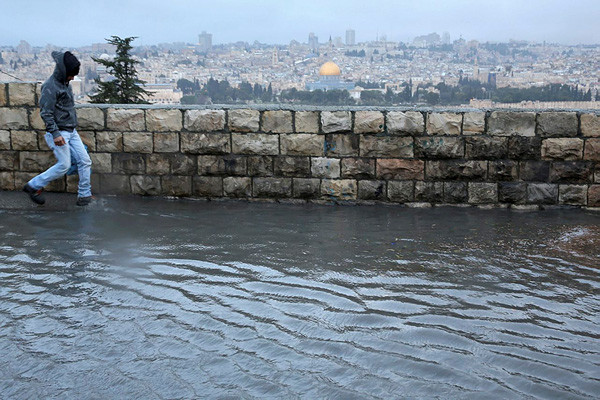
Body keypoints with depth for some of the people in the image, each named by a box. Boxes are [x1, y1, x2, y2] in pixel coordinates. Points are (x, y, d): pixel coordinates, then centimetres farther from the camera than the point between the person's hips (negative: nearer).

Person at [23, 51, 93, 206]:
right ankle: (33, 186, 7)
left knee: (85, 161, 3)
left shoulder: (65, 84, 13)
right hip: (59, 133, -9)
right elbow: (45, 113, -20)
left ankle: (84, 194, 13)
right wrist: (55, 134, -25)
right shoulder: (50, 86, -15)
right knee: (64, 165, -8)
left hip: (71, 131, 9)